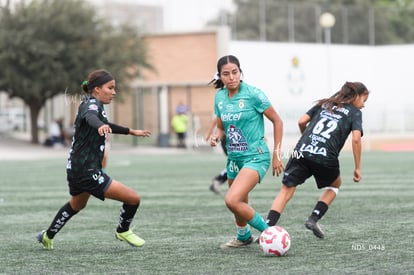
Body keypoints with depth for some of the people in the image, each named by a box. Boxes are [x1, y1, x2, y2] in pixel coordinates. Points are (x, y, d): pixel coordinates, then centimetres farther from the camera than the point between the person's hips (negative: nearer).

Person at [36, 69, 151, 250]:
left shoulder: (93, 104, 13)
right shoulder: (91, 103, -17)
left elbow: (107, 126, 33)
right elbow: (90, 117, -42)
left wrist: (132, 132, 43)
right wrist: (100, 125, -65)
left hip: (77, 169, 11)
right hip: (87, 172, -11)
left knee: (76, 205, 37)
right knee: (133, 198, -11)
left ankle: (48, 236, 50)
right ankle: (122, 231, 15)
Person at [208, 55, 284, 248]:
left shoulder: (252, 93, -14)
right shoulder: (219, 97, 3)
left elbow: (277, 121, -6)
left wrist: (276, 154, -6)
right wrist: (216, 136, -8)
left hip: (256, 157, -6)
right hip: (234, 158, 6)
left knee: (232, 200, -24)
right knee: (240, 206, 18)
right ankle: (243, 237, 46)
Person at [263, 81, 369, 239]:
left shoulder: (324, 104, 24)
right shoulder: (355, 112, 12)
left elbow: (302, 121, 15)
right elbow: (356, 139, -2)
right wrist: (357, 168, 3)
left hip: (302, 151, 3)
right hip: (326, 158, -2)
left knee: (286, 190, 4)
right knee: (334, 185, 27)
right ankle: (313, 219, 11)